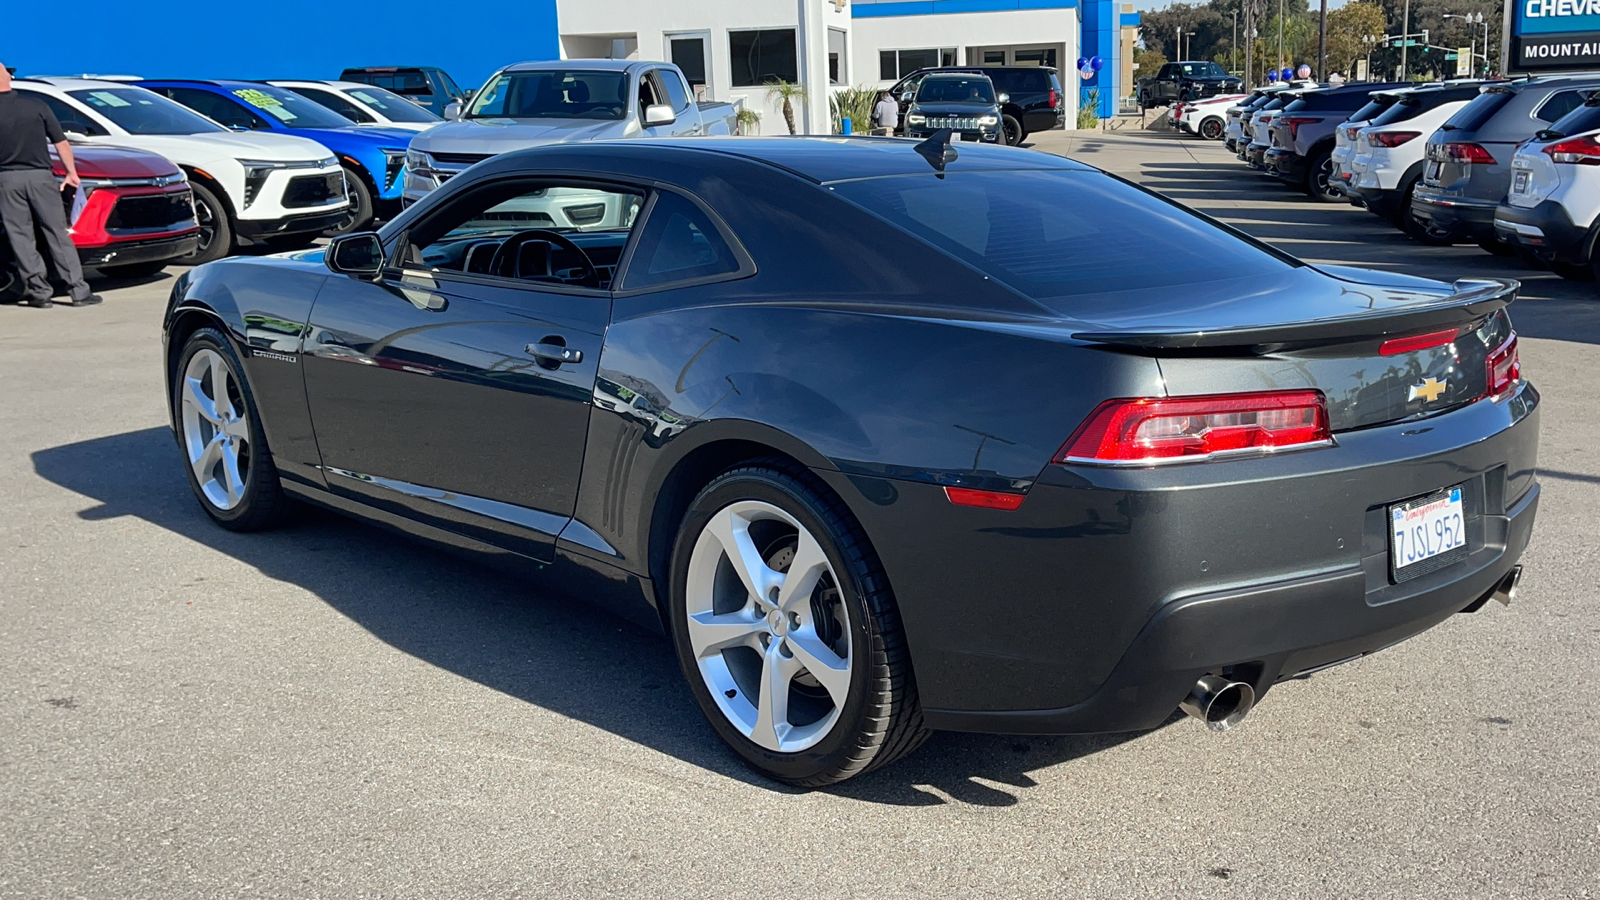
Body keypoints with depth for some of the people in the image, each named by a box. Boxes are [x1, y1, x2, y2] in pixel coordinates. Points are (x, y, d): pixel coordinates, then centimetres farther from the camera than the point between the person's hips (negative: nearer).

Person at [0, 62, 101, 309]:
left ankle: (38, 291, 4)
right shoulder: (36, 106, 0)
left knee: (21, 239, 6)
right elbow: (61, 142, 2)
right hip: (39, 177, 1)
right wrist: (71, 172, 9)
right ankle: (78, 291, -1)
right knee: (58, 234, 2)